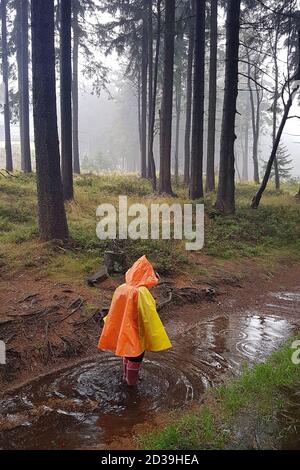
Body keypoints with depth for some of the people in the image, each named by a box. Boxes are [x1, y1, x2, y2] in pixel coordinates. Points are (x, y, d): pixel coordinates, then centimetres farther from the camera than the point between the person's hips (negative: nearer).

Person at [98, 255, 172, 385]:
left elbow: (114, 311, 6)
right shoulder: (142, 292, -29)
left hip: (123, 330, 7)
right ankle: (132, 380, 35)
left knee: (128, 352, 28)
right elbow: (149, 316, -26)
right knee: (136, 356, 17)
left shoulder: (121, 288, -8)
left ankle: (126, 375, 47)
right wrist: (157, 338, -18)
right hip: (137, 332, -6)